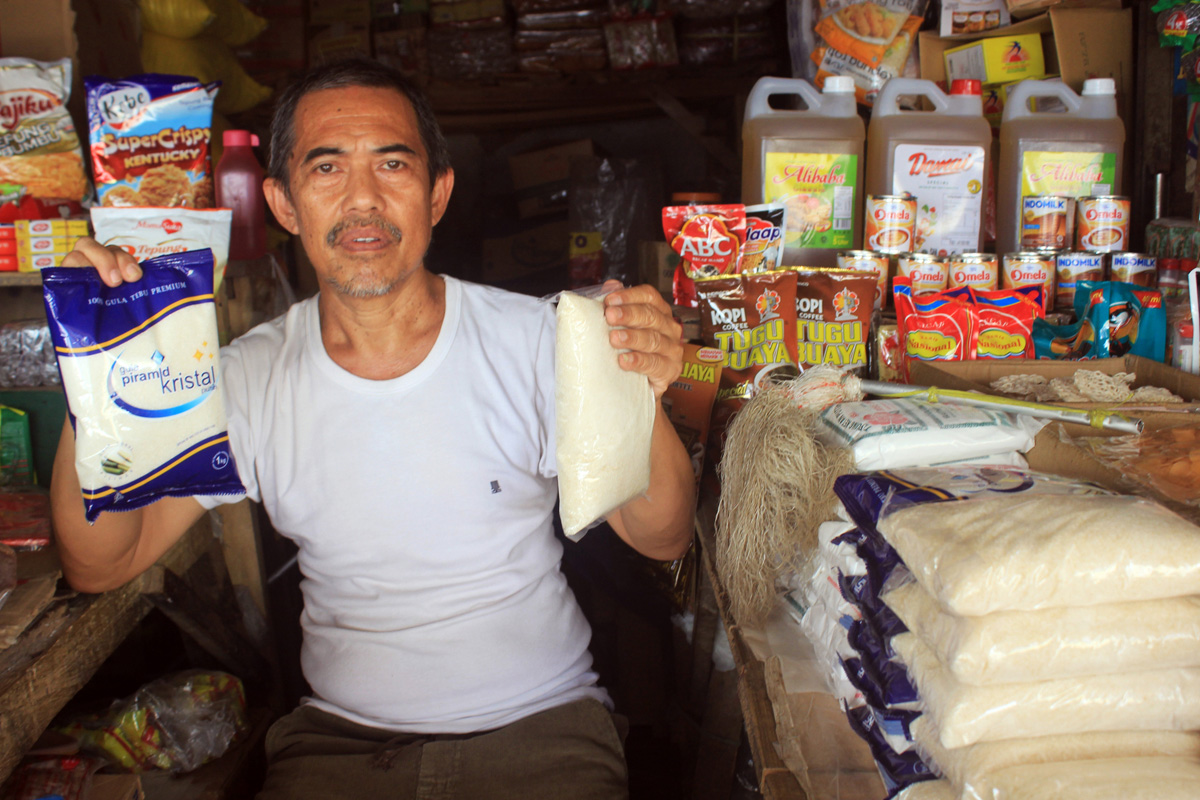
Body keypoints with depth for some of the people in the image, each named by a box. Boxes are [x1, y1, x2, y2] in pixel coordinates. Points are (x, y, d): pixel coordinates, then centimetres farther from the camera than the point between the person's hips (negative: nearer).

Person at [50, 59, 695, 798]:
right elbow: (101, 563, -3)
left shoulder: (534, 340, -8)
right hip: (341, 737, 2)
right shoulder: (251, 378, -2)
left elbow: (662, 540, -8)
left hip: (538, 725, -1)